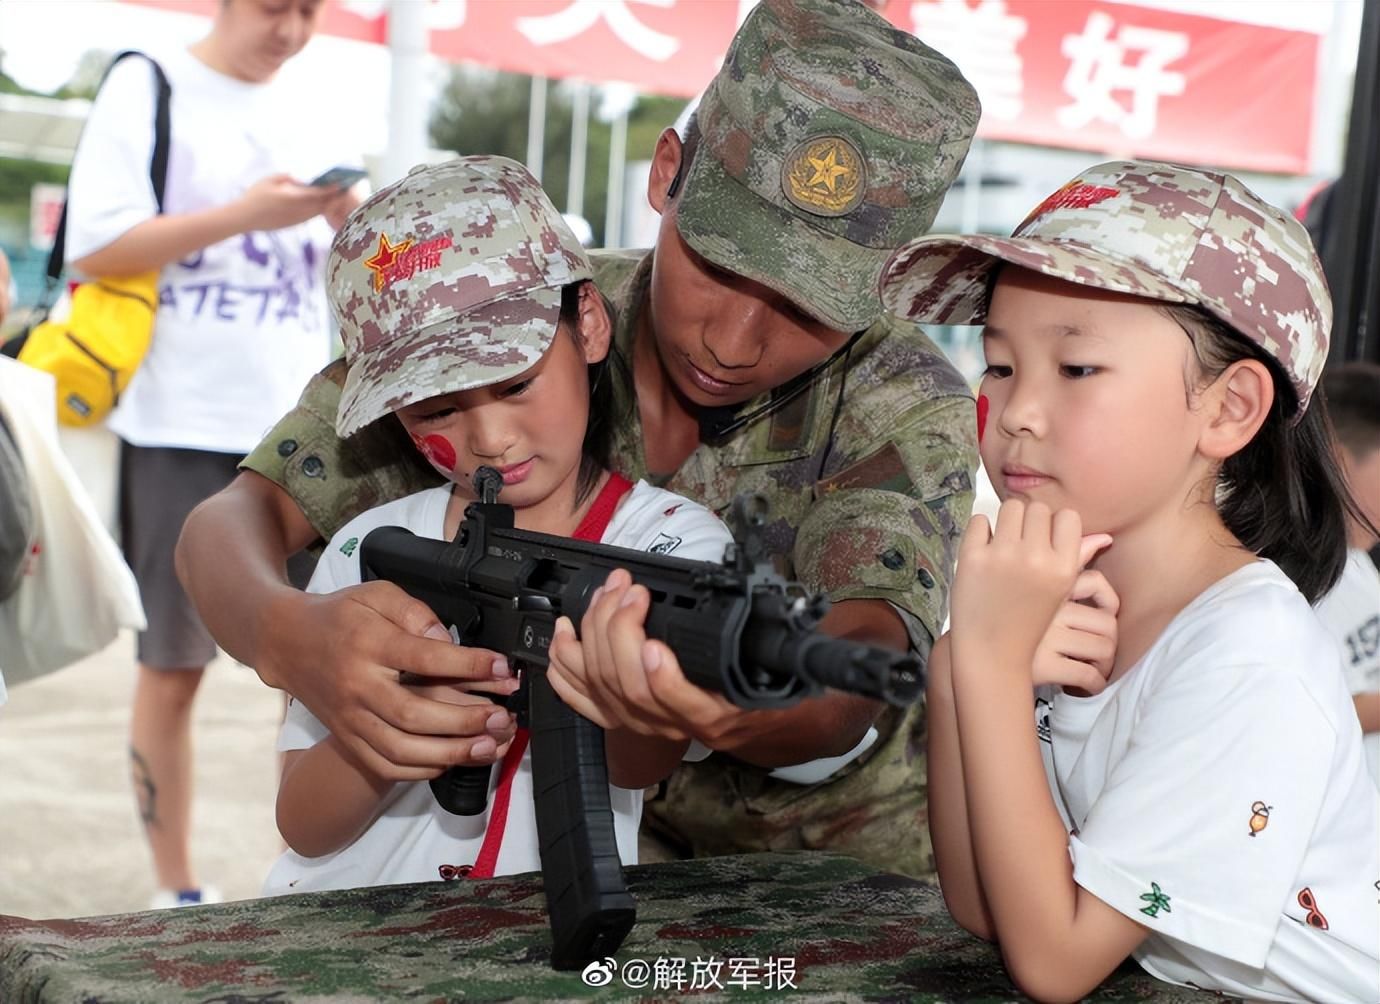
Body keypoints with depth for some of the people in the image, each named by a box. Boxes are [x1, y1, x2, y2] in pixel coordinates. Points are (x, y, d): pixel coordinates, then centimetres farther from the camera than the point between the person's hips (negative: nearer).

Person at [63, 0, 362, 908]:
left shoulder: (306, 124, 14)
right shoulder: (146, 90, 0)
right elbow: (95, 248, -10)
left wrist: (351, 229, -5)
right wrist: (244, 215, -16)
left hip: (302, 430, 4)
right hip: (182, 427, -4)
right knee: (173, 669, 5)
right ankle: (178, 890, 18)